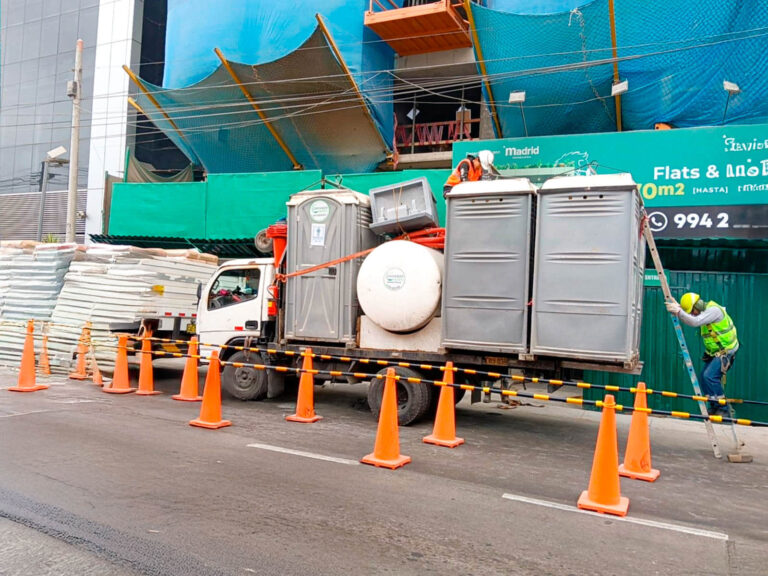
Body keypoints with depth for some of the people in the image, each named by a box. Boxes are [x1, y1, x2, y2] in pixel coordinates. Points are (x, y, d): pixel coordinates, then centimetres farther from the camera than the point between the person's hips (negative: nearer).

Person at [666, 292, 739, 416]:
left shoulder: (713, 309, -20)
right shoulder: (704, 311, 8)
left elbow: (695, 322, -33)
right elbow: (688, 320, 10)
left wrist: (678, 311, -29)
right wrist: (678, 309, -3)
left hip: (725, 351, -10)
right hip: (714, 352, 10)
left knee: (709, 376, -21)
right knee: (703, 378, 5)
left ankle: (723, 410, -12)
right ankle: (714, 408, 15)